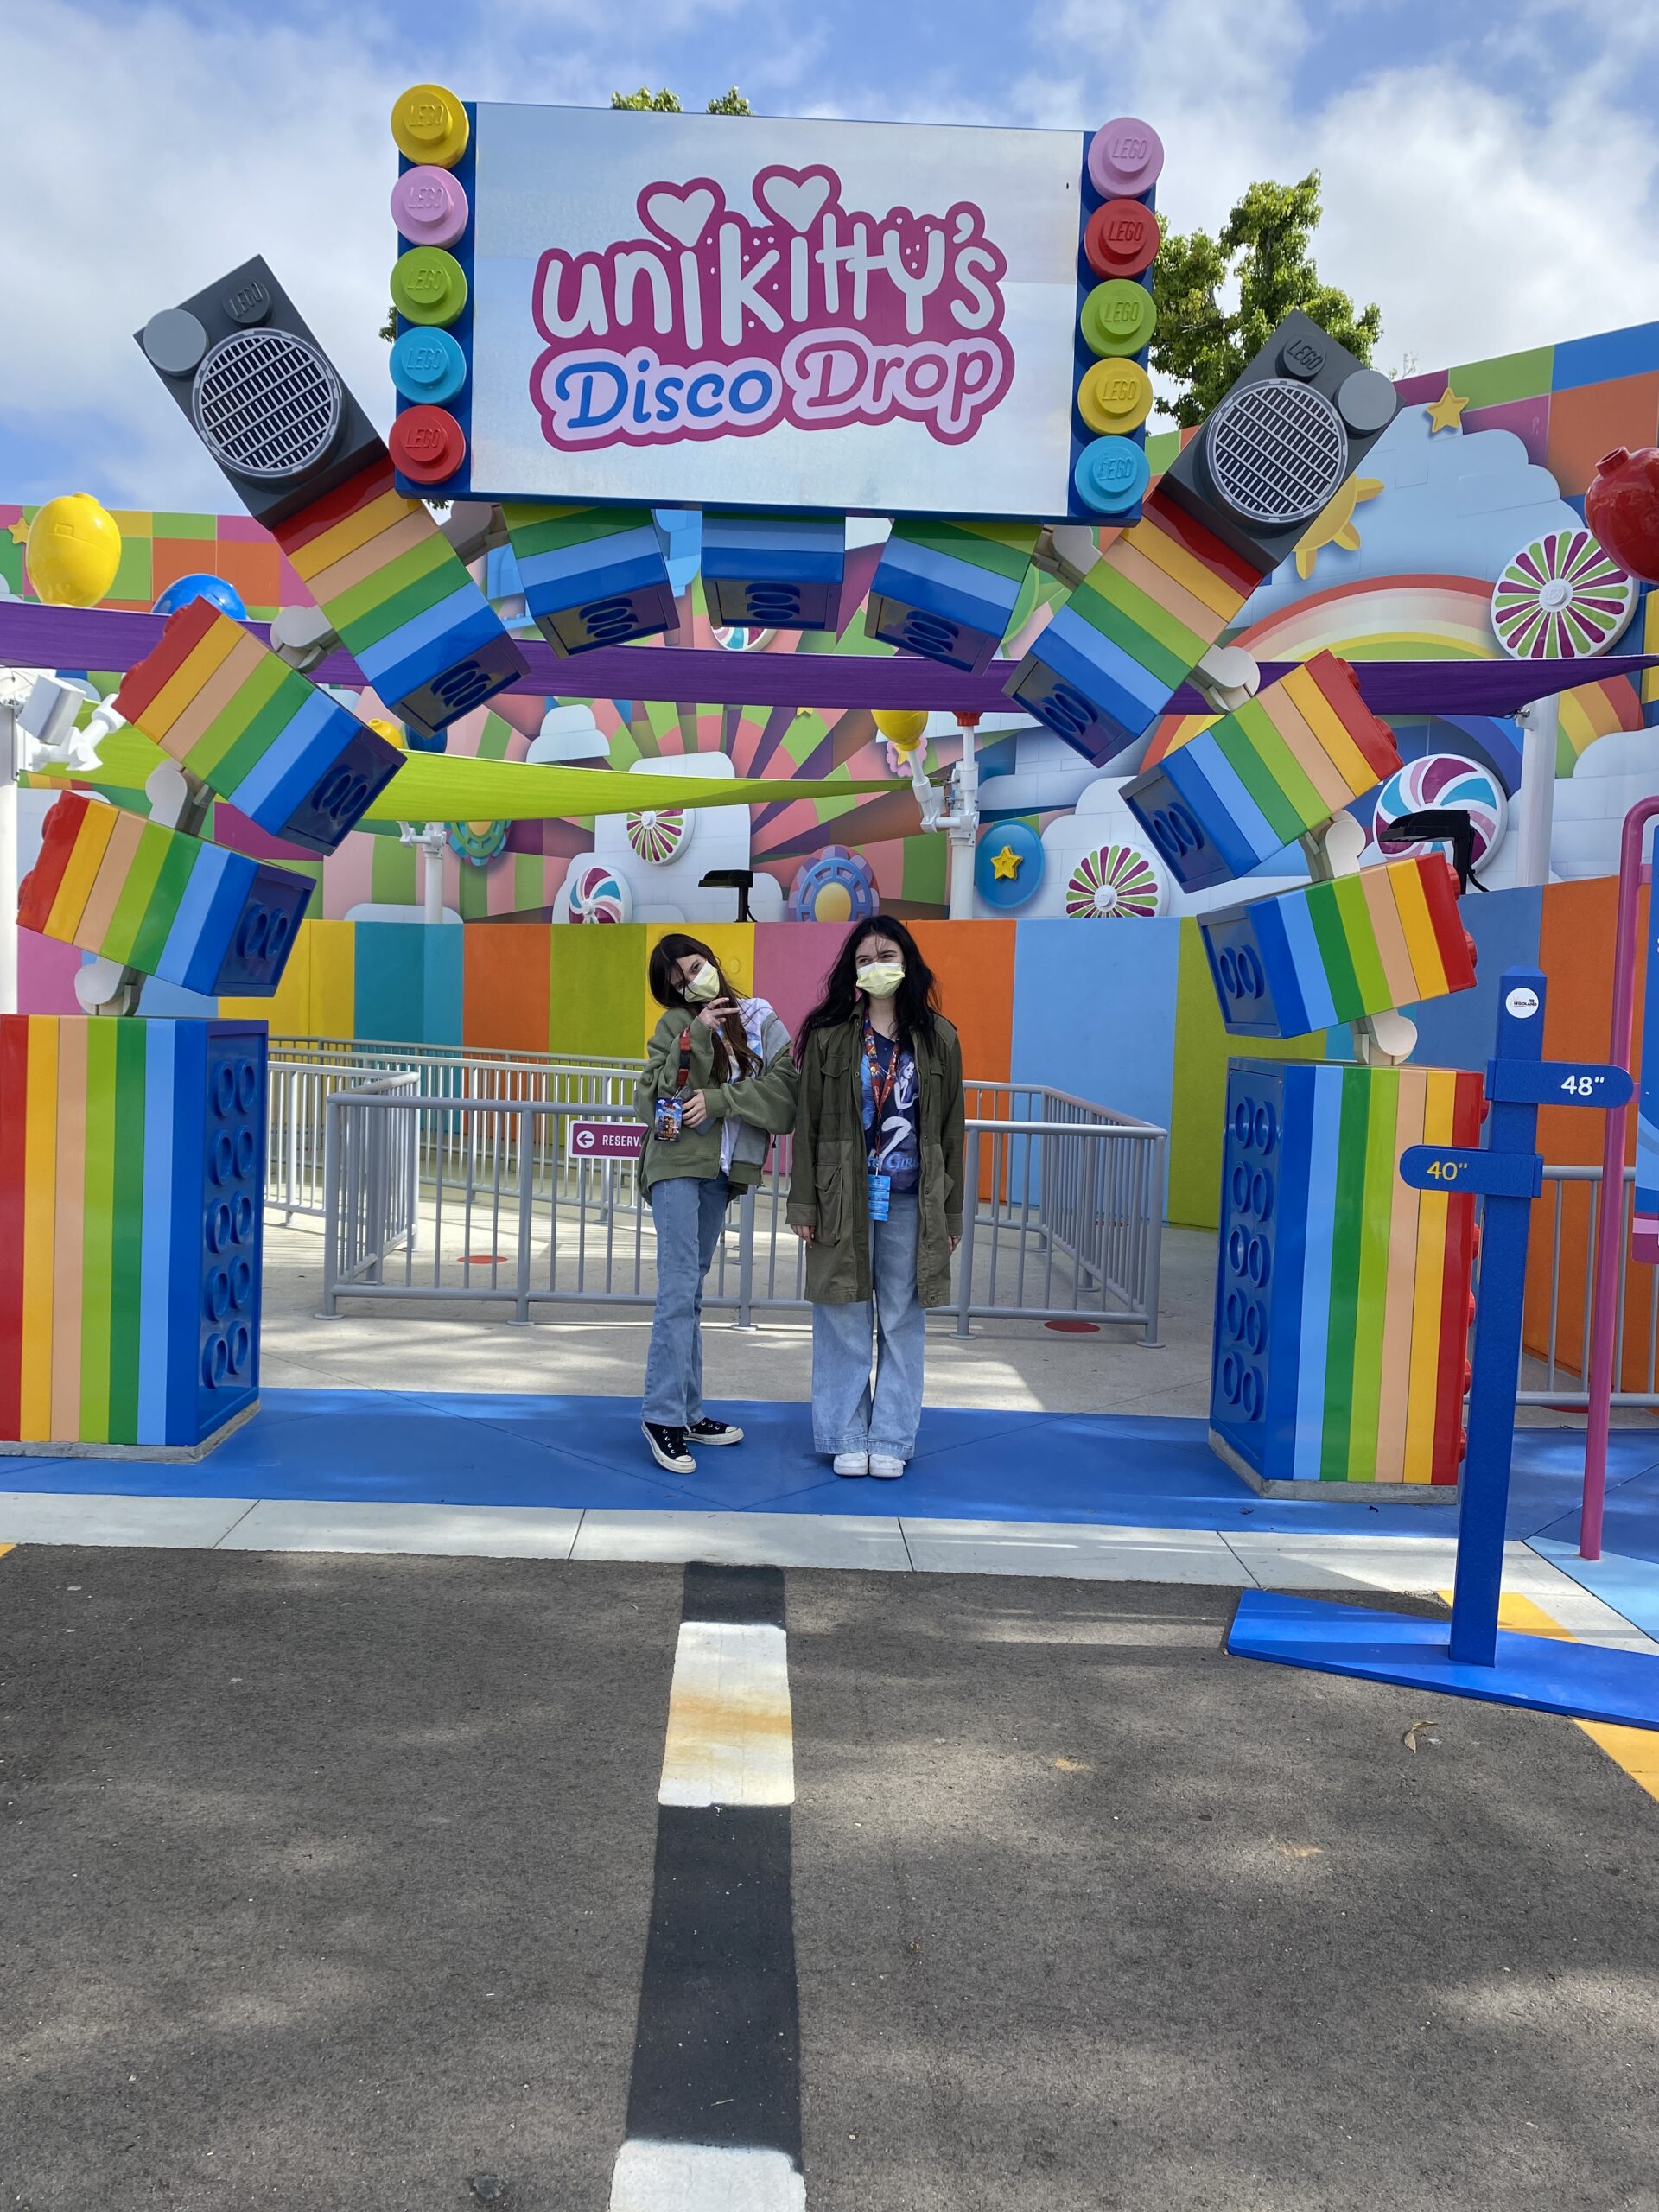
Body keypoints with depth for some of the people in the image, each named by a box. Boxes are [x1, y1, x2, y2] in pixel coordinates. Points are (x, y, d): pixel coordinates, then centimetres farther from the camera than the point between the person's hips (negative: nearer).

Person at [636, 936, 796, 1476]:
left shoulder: (759, 1020, 6)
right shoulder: (677, 1024, -1)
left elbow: (786, 1086, -7)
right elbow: (655, 1099, -11)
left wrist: (717, 1099, -15)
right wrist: (696, 1036, -17)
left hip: (720, 1169, 4)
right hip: (677, 1163, -4)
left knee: (691, 1289, 12)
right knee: (678, 1289, -11)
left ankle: (687, 1411, 16)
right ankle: (663, 1415, -7)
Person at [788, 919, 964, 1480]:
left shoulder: (937, 1038, 5)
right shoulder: (828, 1035, 1)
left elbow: (950, 1131, 7)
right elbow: (807, 1124, 2)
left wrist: (952, 1214, 5)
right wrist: (803, 1206, -3)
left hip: (911, 1203, 1)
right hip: (843, 1201, -1)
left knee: (902, 1322, 6)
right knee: (843, 1321, 4)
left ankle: (891, 1439, 17)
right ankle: (847, 1438, 16)